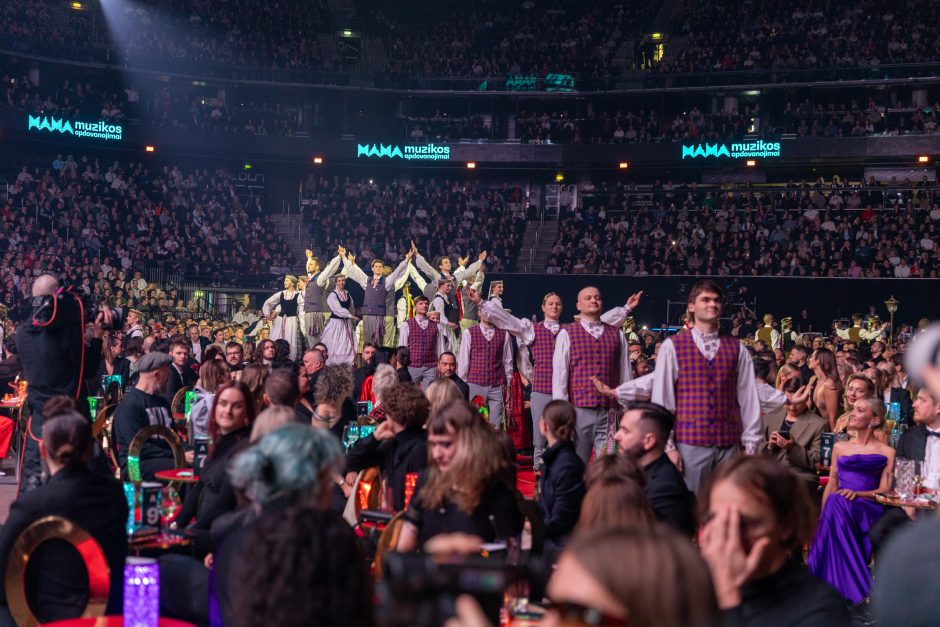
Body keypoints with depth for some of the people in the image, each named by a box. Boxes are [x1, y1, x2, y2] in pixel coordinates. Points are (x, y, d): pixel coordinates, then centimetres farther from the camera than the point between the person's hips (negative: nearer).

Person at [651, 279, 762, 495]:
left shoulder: (737, 350, 10)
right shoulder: (672, 347, 2)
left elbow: (749, 397, 8)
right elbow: (661, 399, 0)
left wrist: (751, 444, 3)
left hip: (729, 445, 2)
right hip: (690, 443, -2)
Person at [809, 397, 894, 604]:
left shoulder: (887, 452, 13)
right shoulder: (839, 447, 25)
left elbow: (885, 490, 1)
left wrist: (858, 494, -19)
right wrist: (822, 515, 1)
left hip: (867, 509, -3)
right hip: (838, 508, 3)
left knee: (837, 503, -38)